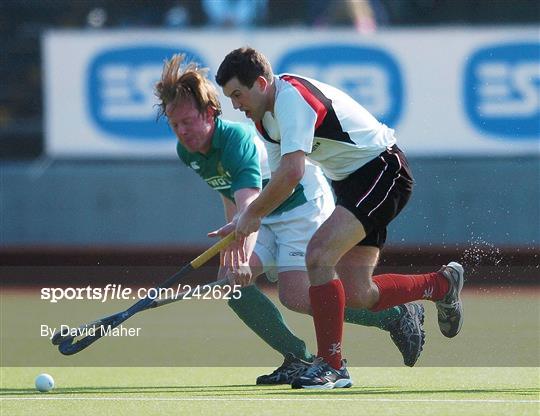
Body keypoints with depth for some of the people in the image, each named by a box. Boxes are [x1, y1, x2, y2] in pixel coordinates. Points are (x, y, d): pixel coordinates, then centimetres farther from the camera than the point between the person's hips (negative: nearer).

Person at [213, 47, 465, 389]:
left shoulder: (292, 97, -23)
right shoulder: (264, 114, 7)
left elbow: (292, 172, -32)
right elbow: (280, 175, 12)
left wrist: (252, 213, -21)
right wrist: (245, 224, -1)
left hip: (383, 171, -10)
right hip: (352, 180, 10)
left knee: (319, 255, -24)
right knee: (357, 296, 4)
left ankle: (331, 365, -17)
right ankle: (443, 284, 28)